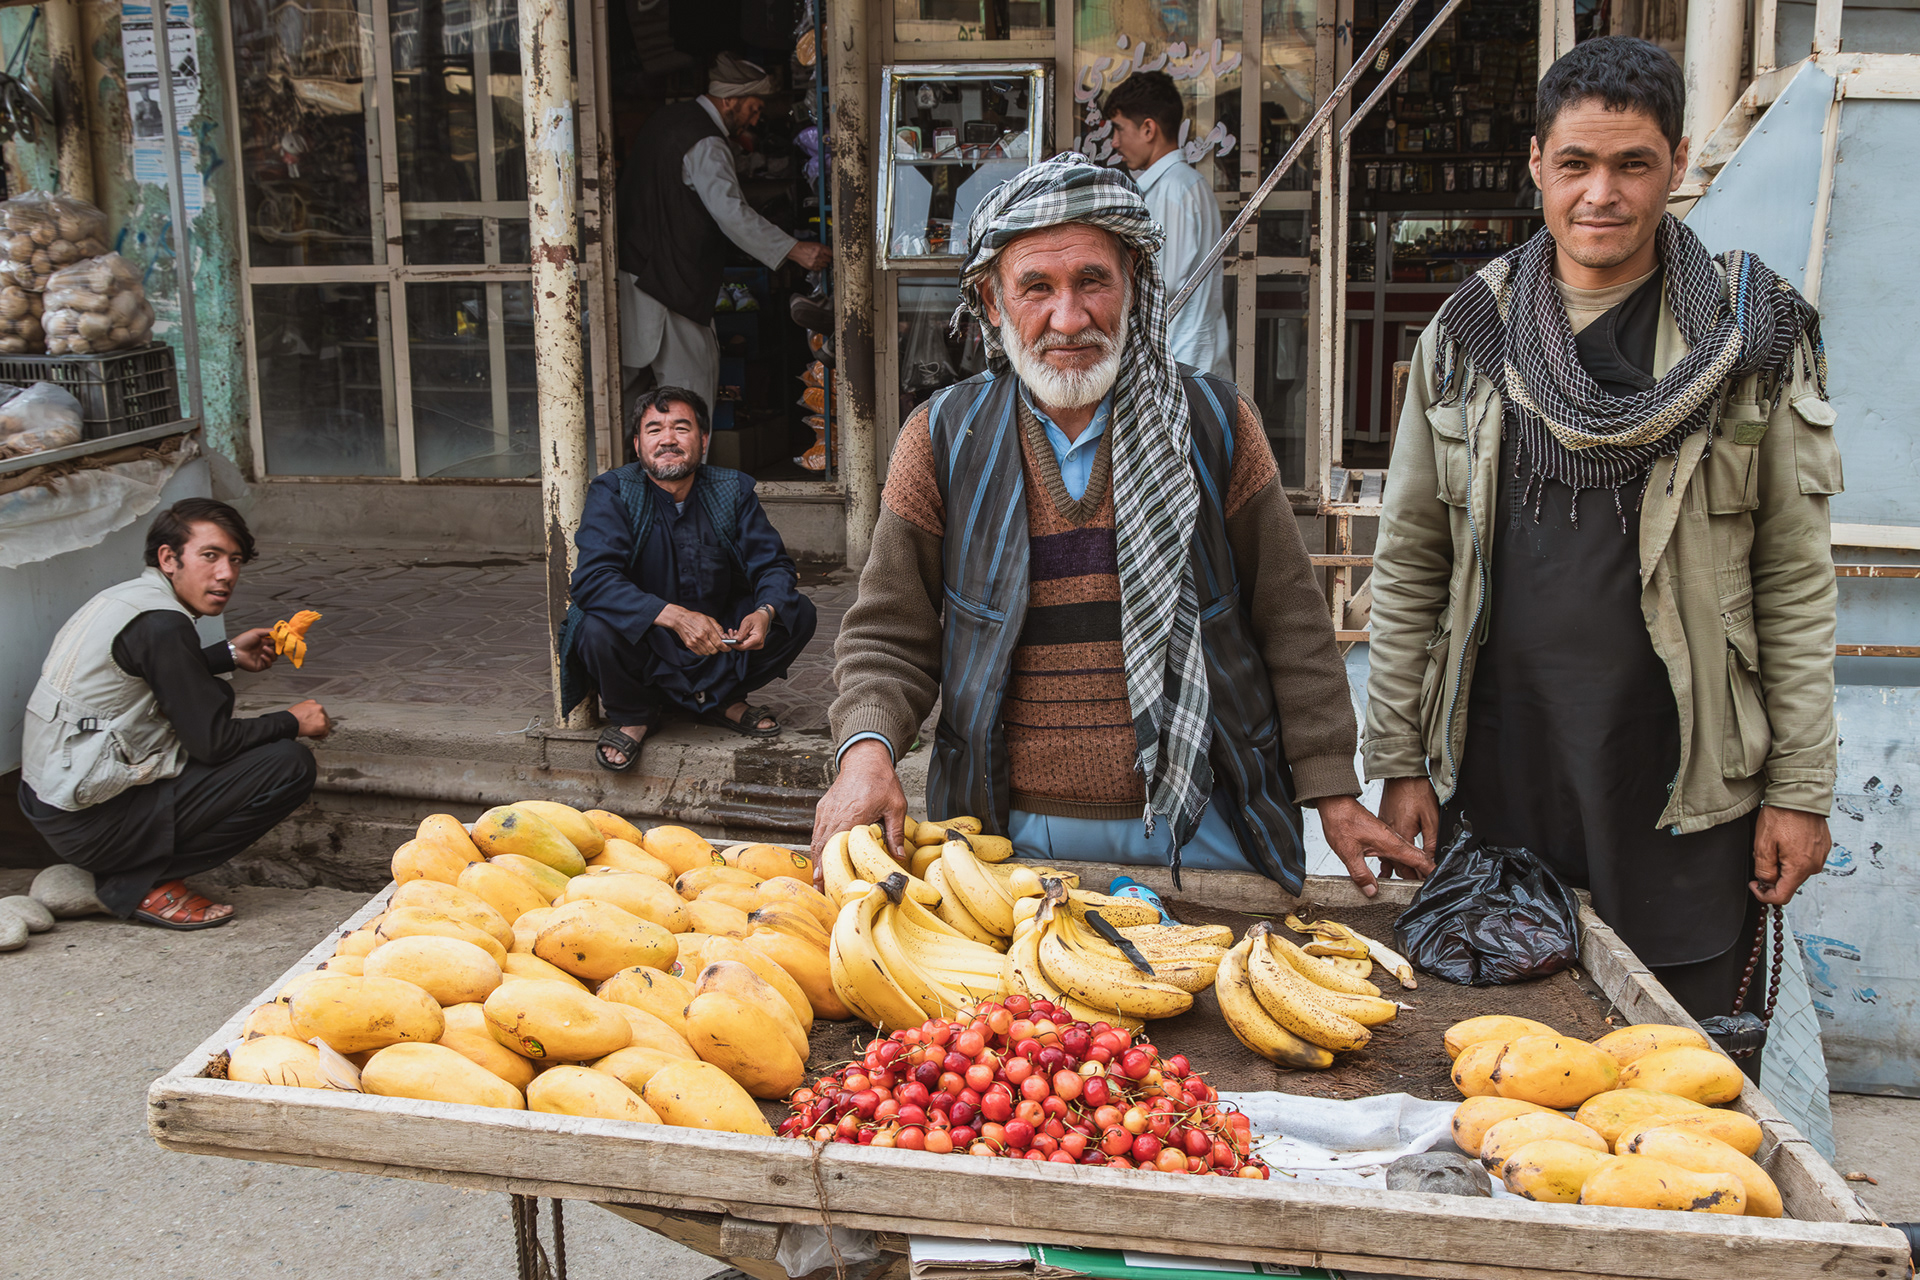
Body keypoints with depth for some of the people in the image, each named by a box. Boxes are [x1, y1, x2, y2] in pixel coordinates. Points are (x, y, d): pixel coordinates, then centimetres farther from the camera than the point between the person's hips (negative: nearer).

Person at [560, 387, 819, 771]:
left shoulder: (733, 490, -5)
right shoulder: (612, 492, -15)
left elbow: (773, 564, -5)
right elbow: (591, 580, -28)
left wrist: (764, 613, -31)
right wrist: (675, 616, -41)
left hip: (717, 637, 3)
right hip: (642, 644, -3)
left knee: (798, 613, -14)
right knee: (598, 628, -34)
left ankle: (723, 701, 8)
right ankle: (632, 716, -1)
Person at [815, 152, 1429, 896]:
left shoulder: (1216, 424, 0)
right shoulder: (941, 441, 0)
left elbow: (1290, 627, 2)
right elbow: (888, 638, 2)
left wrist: (1334, 794, -2)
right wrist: (867, 748, -17)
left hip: (1202, 834, 0)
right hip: (1016, 836, 0)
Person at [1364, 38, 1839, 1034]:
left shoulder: (1753, 341, 1)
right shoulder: (1467, 338, 5)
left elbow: (1796, 580, 2)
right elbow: (1408, 567, 8)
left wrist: (1801, 787, -1)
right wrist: (1399, 761, 5)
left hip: (1683, 783, -1)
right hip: (1498, 769, 2)